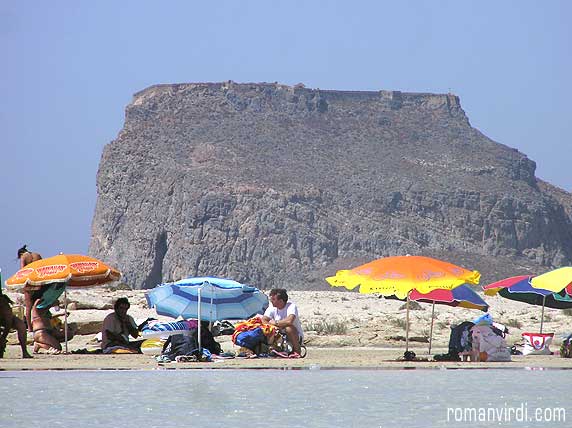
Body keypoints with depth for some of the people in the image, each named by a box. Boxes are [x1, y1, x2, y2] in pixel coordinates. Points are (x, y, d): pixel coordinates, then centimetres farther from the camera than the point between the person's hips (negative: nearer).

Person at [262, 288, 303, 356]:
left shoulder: (291, 306, -20)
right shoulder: (272, 308, -3)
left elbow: (289, 321, -38)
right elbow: (263, 320, -12)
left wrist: (275, 323, -24)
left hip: (296, 336, -5)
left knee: (289, 328, -36)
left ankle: (297, 351, -21)